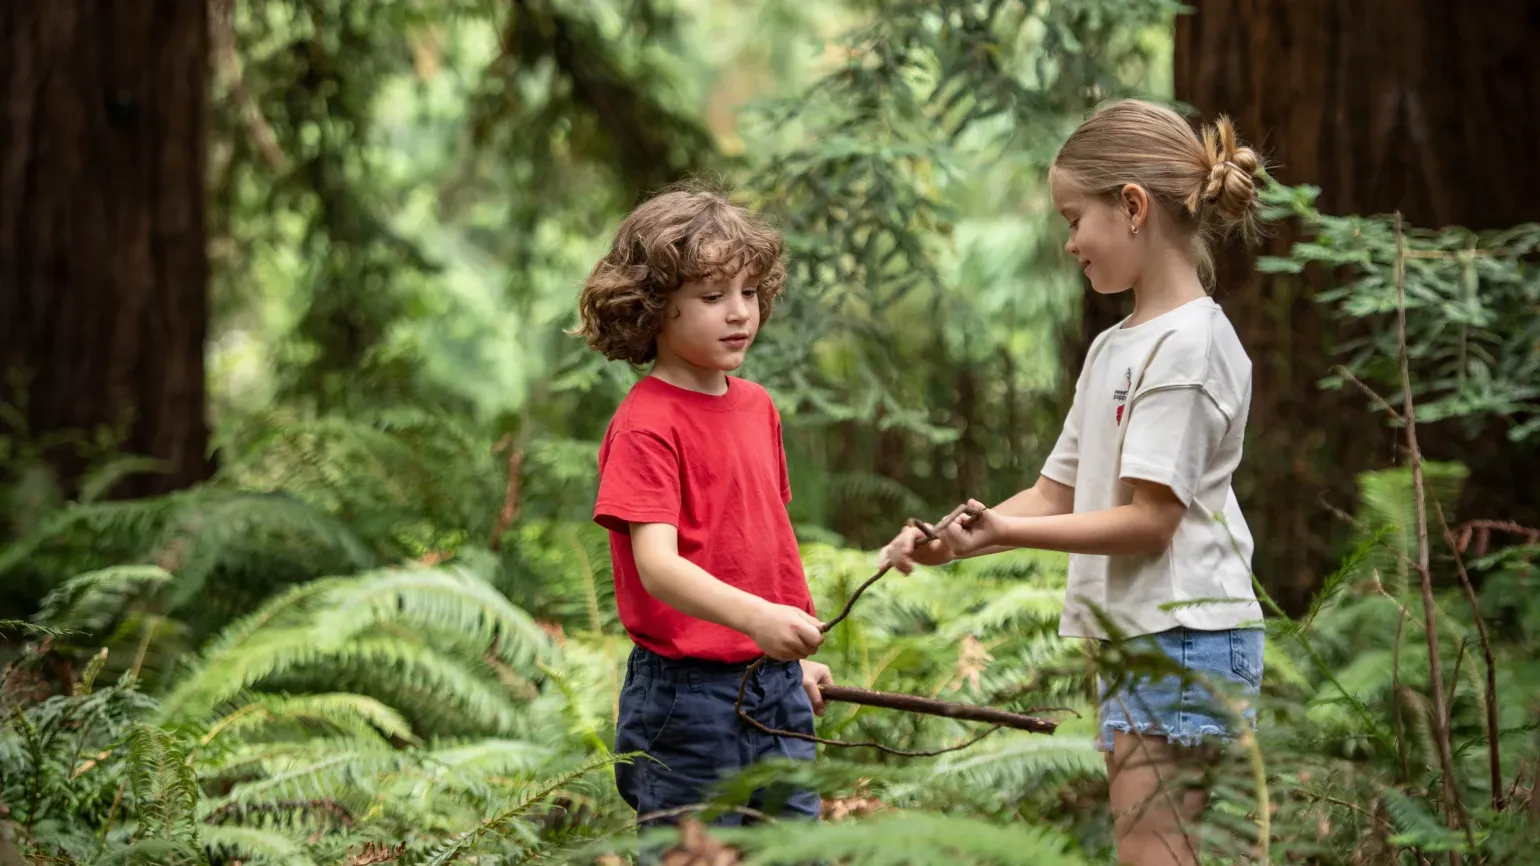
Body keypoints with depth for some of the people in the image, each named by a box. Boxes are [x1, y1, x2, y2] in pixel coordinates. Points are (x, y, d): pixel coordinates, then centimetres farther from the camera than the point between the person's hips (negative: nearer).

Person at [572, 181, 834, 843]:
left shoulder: (757, 405, 10)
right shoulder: (645, 425, -15)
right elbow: (656, 564, -25)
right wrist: (756, 618, -39)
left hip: (777, 688, 7)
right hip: (687, 694, -7)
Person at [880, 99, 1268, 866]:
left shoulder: (1190, 345, -12)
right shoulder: (1112, 348, 17)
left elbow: (1149, 519, -16)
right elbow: (1056, 494, 15)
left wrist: (1005, 532, -19)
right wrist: (953, 542, 1)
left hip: (1186, 637, -9)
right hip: (1130, 635, 9)